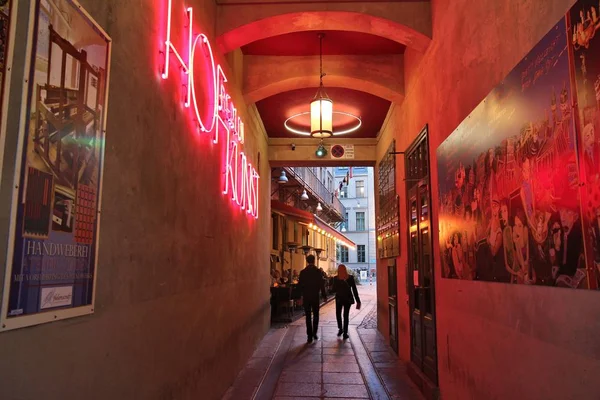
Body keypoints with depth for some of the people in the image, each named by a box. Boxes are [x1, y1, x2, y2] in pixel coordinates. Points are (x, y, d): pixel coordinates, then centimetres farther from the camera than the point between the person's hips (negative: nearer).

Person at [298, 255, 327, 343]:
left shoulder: (303, 272, -3)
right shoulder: (318, 271, -6)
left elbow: (300, 285, -1)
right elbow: (321, 284, -6)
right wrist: (324, 295, 3)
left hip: (306, 297, 1)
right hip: (315, 296, 0)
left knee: (308, 316, 6)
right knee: (316, 315, 15)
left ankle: (309, 336, 5)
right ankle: (314, 333, 7)